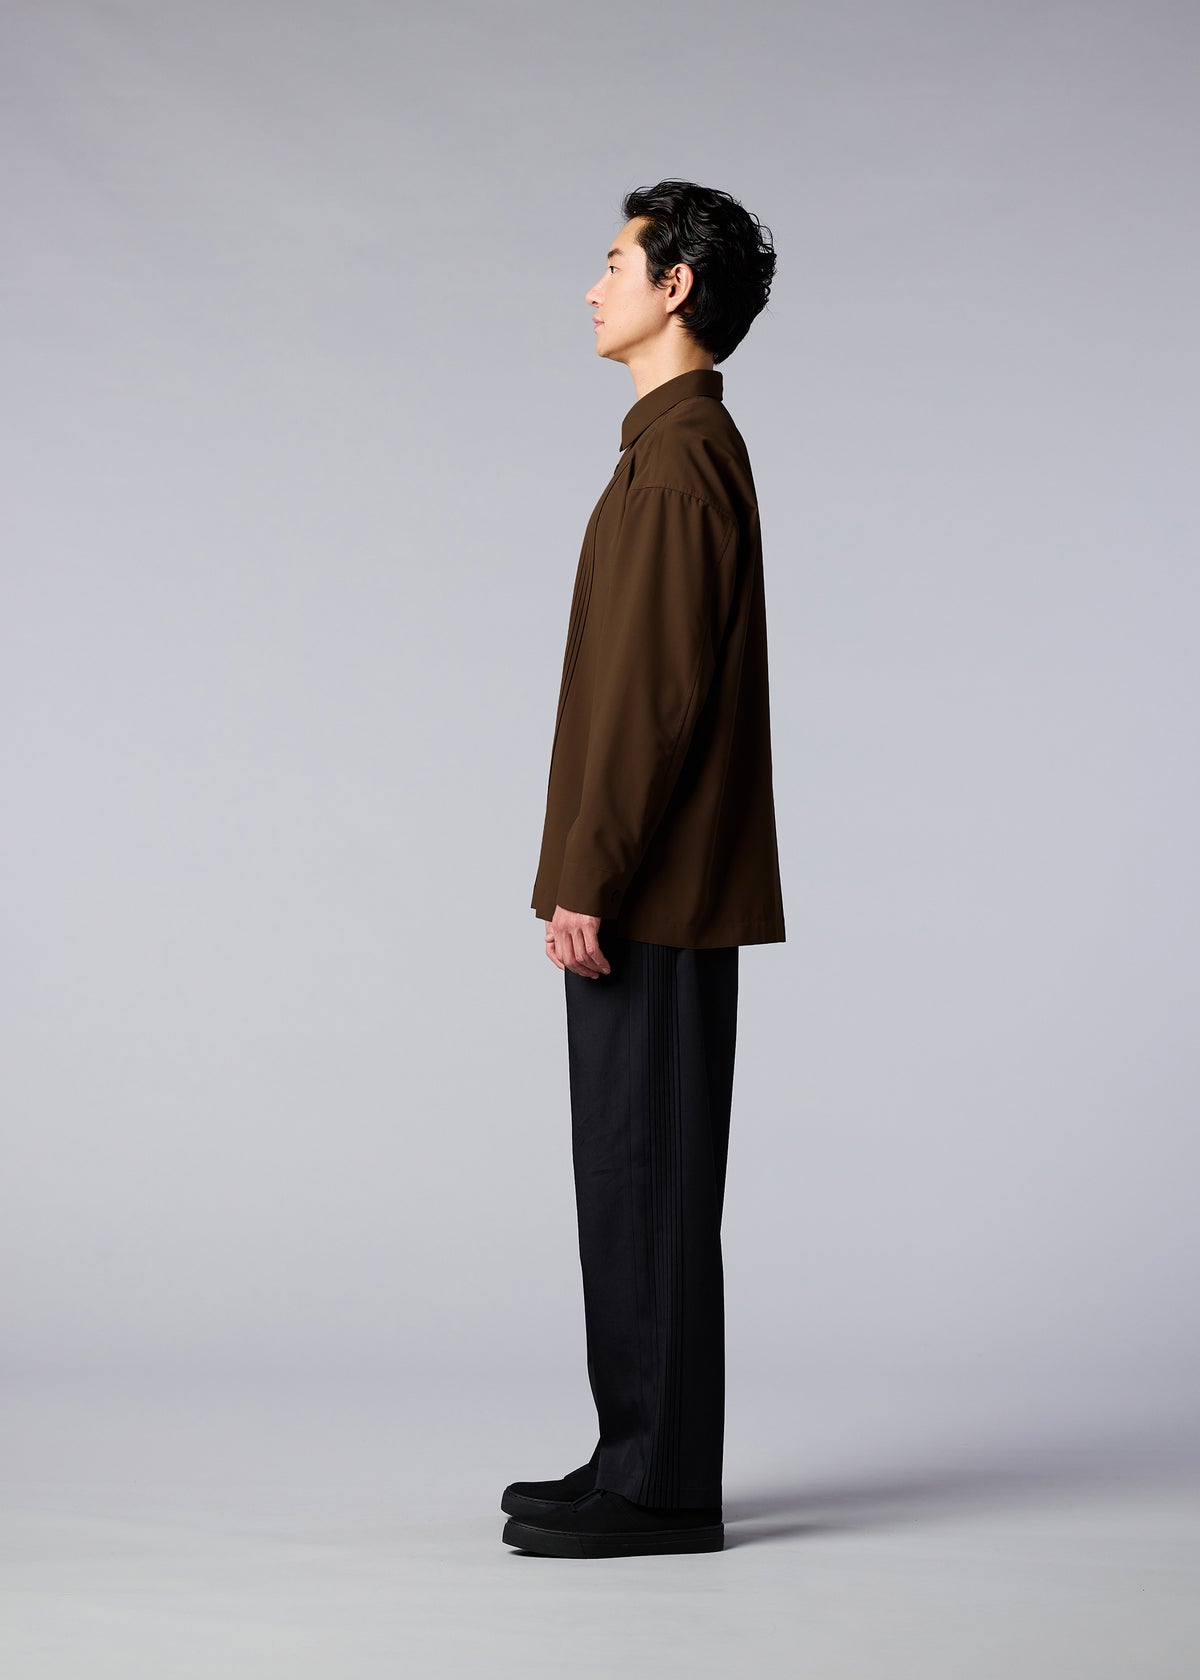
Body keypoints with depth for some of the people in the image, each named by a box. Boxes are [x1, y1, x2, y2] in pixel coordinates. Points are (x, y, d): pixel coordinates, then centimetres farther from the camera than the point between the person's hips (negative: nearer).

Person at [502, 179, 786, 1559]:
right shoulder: (690, 446, 18)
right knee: (637, 1178, 13)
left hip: (647, 895, -10)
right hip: (660, 894, 10)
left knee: (646, 1178, -5)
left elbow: (654, 689, -20)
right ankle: (644, 1460, 20)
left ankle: (659, 1486, 1)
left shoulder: (679, 455, -14)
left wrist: (585, 879, -19)